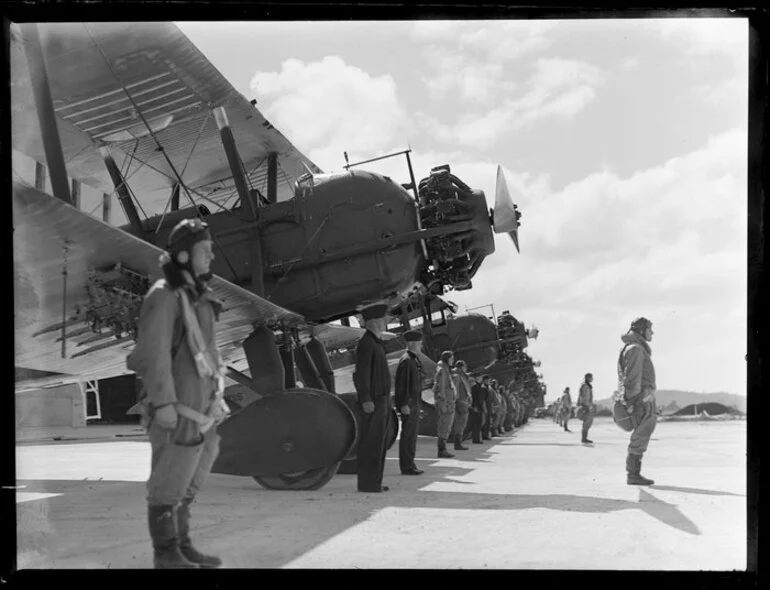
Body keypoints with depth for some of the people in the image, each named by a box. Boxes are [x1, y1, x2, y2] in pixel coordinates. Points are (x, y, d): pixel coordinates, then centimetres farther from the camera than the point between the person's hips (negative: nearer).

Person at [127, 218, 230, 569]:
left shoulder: (197, 297, 15)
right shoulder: (163, 295, -13)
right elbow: (153, 352, -19)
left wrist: (216, 395, 19)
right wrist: (164, 403, -23)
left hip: (198, 407, 9)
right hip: (176, 408, -9)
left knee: (186, 480, 14)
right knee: (169, 483, -2)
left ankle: (181, 547, 22)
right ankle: (166, 555, 6)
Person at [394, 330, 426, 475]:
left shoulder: (415, 360, 17)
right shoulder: (405, 360, -14)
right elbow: (402, 384, -20)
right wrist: (404, 404, -23)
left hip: (414, 403, 10)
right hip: (408, 404, -10)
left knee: (412, 434, 12)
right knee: (408, 435, -7)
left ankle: (409, 465, 17)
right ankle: (406, 467, -4)